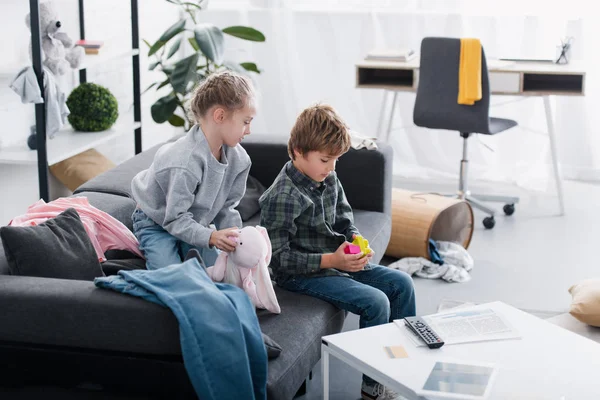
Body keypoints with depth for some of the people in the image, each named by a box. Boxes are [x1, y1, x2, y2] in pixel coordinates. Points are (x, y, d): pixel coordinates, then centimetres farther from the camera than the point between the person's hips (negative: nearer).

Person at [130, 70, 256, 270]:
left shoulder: (238, 158, -13)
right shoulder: (185, 163, -38)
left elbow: (227, 208, -2)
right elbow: (175, 219, -33)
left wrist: (234, 241, -17)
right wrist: (211, 237, -47)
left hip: (194, 222, 7)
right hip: (157, 223, -7)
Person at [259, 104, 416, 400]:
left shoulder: (329, 179, 2)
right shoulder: (282, 198, -25)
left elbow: (344, 217, 17)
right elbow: (279, 258, -24)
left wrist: (356, 239, -6)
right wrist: (330, 261, -27)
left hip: (338, 260, 9)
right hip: (303, 275, -9)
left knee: (401, 283, 6)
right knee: (375, 302, -22)